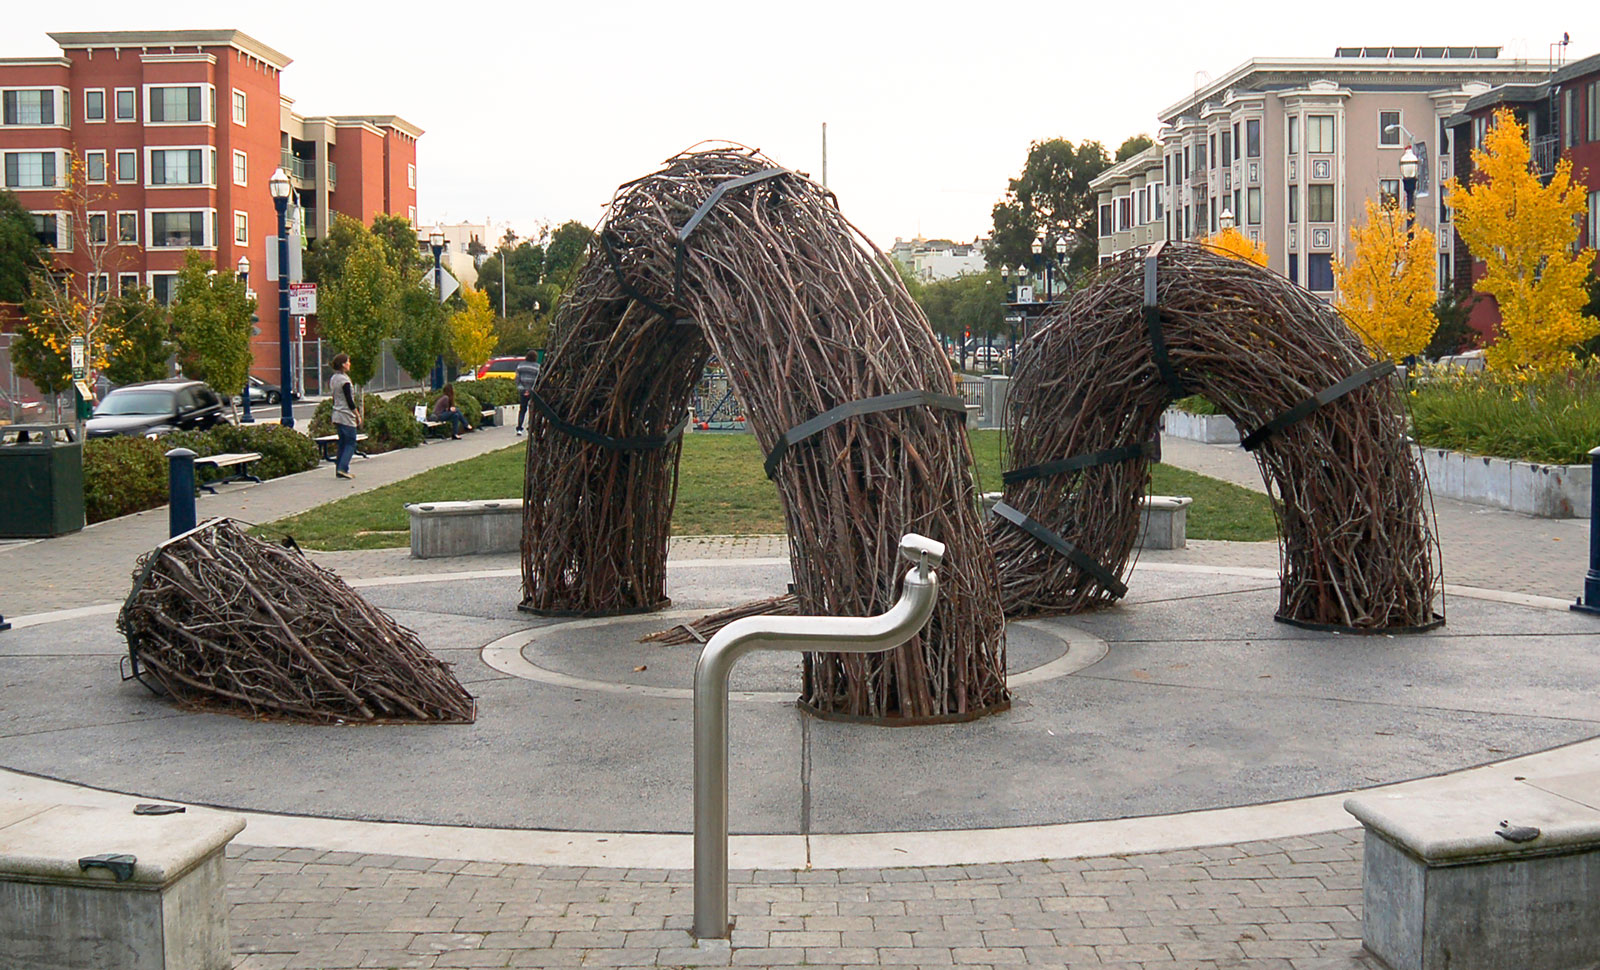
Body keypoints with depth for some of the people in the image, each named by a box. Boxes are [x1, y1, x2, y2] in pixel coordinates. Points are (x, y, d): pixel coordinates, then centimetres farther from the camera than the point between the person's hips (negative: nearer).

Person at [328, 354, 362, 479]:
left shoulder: (334, 379, 13)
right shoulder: (345, 380, -15)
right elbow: (349, 401, -16)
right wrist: (358, 416, -9)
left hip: (337, 416, 9)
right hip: (347, 417, -9)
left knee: (342, 443, 11)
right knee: (350, 443, -5)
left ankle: (339, 470, 10)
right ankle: (342, 468, -14)